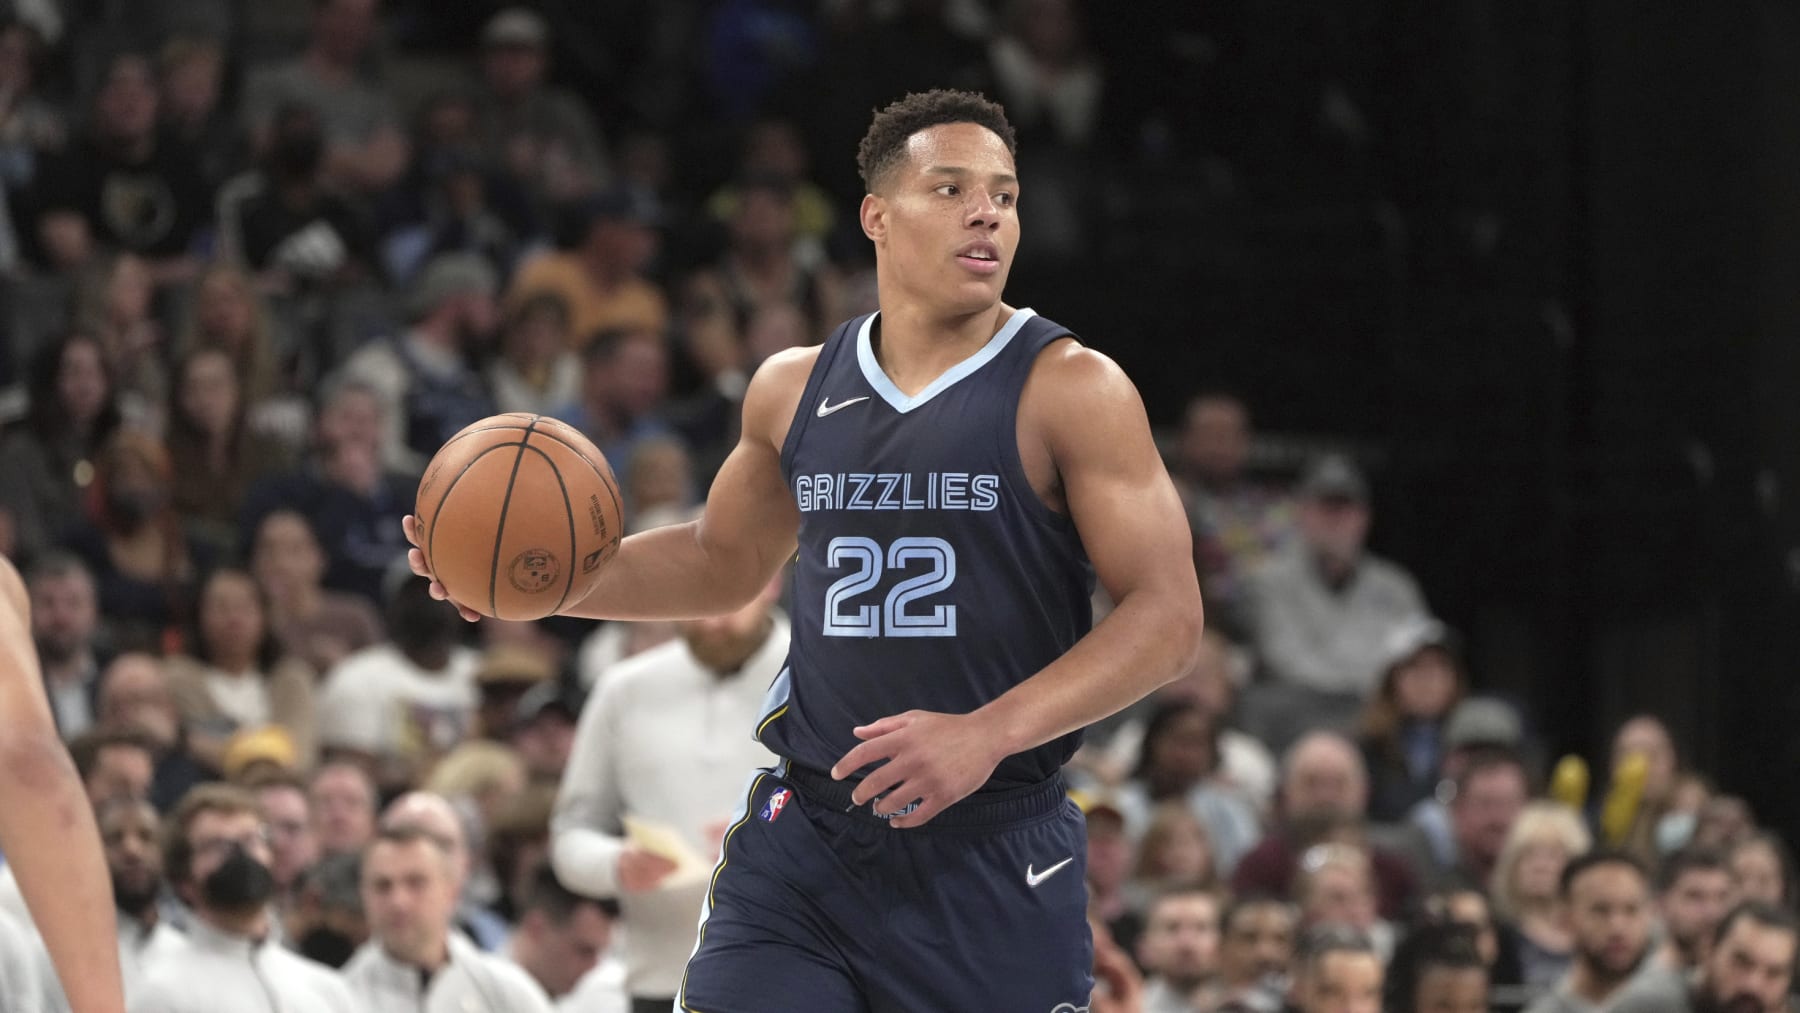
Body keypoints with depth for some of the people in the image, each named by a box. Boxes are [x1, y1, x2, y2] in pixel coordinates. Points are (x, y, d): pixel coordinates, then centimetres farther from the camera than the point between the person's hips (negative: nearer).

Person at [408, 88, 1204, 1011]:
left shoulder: (1070, 392, -6)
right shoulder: (795, 390, 8)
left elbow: (1167, 619, -11)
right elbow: (722, 562, 25)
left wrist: (987, 733, -23)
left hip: (996, 851, -3)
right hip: (808, 829, 3)